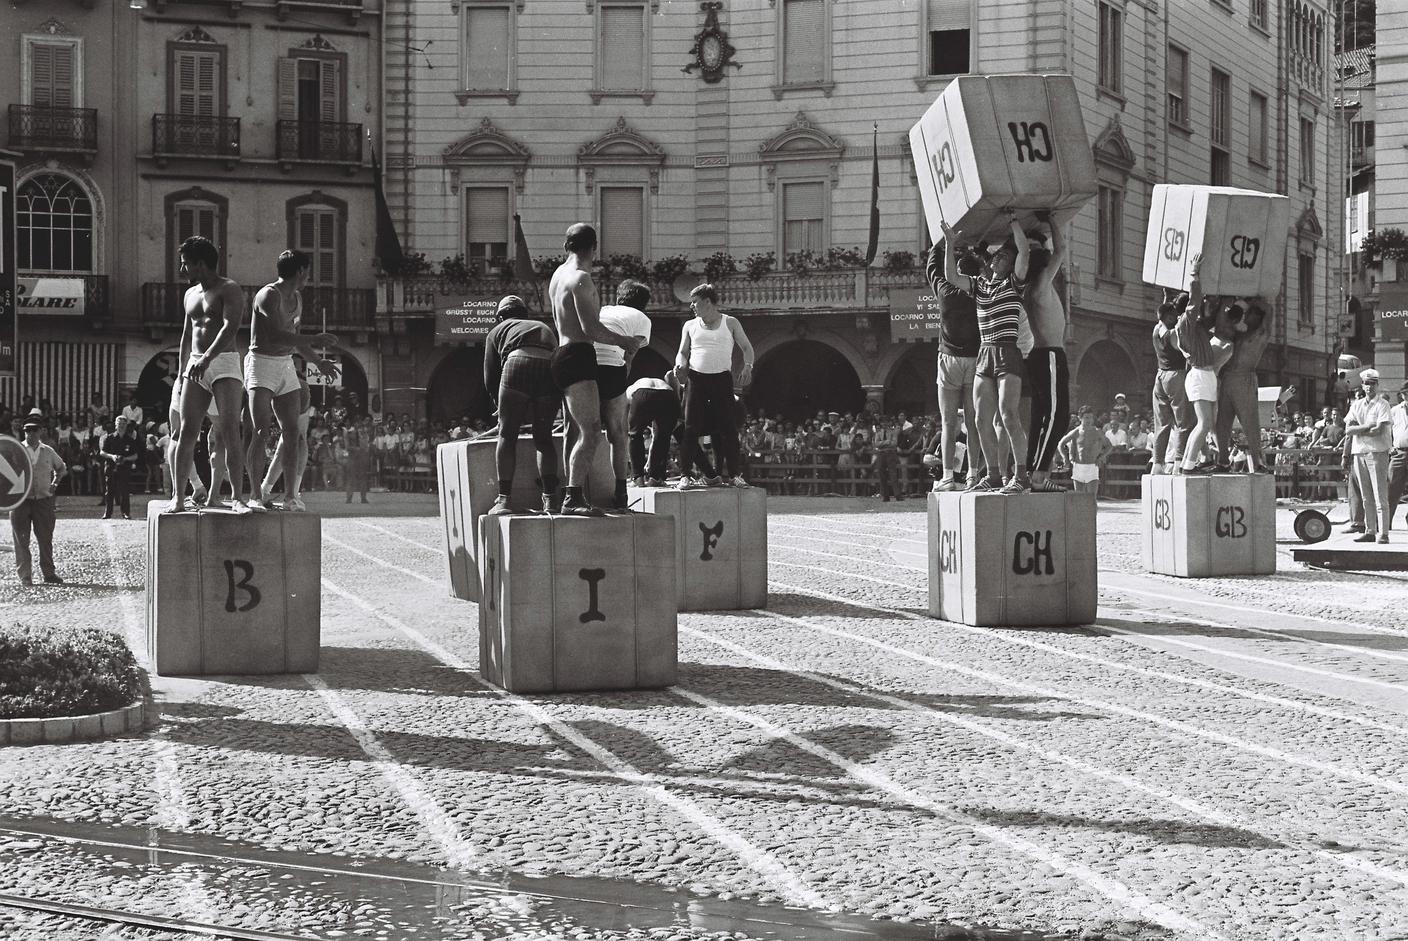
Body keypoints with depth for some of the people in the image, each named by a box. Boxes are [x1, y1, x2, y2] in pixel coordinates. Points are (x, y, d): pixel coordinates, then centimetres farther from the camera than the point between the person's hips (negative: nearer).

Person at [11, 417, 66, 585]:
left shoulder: (48, 451, 8)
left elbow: (61, 468, 25)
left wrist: (55, 483, 10)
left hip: (43, 500, 2)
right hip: (21, 500, -2)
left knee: (46, 538, 5)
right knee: (21, 540, 0)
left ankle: (49, 574, 15)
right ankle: (25, 576, 6)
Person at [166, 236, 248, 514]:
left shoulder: (229, 290, -3)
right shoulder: (190, 294, 20)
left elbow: (231, 327, -19)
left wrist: (207, 357, -31)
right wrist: (182, 373, 21)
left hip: (224, 363, -6)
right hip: (195, 366, 6)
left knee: (230, 431, -15)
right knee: (186, 432, -4)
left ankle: (237, 498, -16)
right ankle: (178, 497, -3)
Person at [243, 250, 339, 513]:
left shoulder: (296, 298, 16)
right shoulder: (268, 295, -14)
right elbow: (276, 336, -26)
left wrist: (317, 361, 34)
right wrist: (313, 340, -27)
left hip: (286, 366, 8)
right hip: (262, 364, -8)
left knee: (291, 431, 2)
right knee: (262, 431, -15)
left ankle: (290, 495, 7)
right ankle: (255, 495, -15)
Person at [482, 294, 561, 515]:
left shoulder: (497, 331, 30)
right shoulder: (545, 328, 39)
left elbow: (490, 377, 24)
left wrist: (501, 407, 38)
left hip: (518, 364, -3)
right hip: (551, 368, 3)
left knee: (507, 436, 7)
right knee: (543, 437, 15)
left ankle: (504, 499, 2)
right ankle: (550, 499, 7)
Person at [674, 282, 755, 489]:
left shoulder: (730, 323, 9)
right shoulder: (690, 326, 14)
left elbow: (747, 348, 9)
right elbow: (683, 352, 14)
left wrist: (747, 367, -10)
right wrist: (680, 365, -9)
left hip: (722, 379, -1)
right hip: (696, 379, 1)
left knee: (728, 427, -6)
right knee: (690, 428, -6)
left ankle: (732, 474, 0)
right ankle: (686, 474, -3)